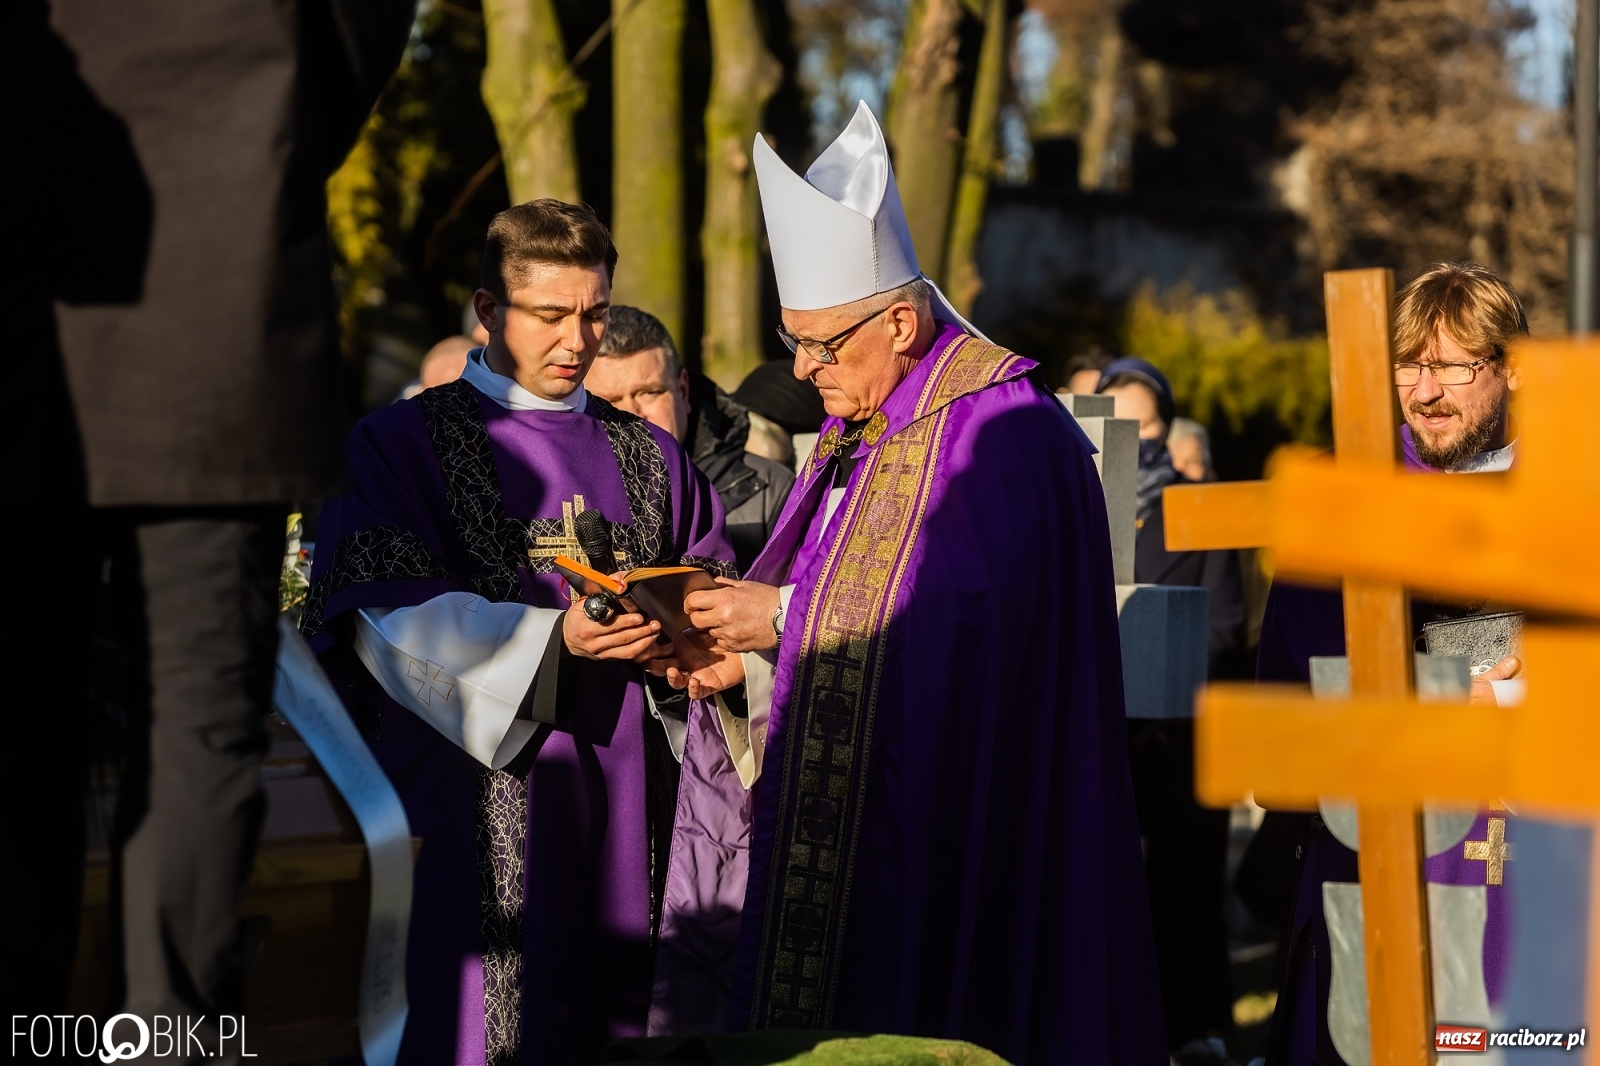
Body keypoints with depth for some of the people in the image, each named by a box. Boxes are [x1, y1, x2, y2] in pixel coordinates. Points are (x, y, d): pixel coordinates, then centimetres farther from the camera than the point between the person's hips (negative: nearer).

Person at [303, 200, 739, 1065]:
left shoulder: (647, 457, 18)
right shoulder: (404, 441, 3)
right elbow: (386, 612, -8)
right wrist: (553, 637, -19)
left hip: (623, 797, 4)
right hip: (480, 798, -4)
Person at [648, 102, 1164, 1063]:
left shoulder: (999, 425, -13)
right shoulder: (857, 428, 17)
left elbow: (979, 613, -23)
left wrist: (784, 615, -17)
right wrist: (746, 661, 1)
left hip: (951, 831, -9)